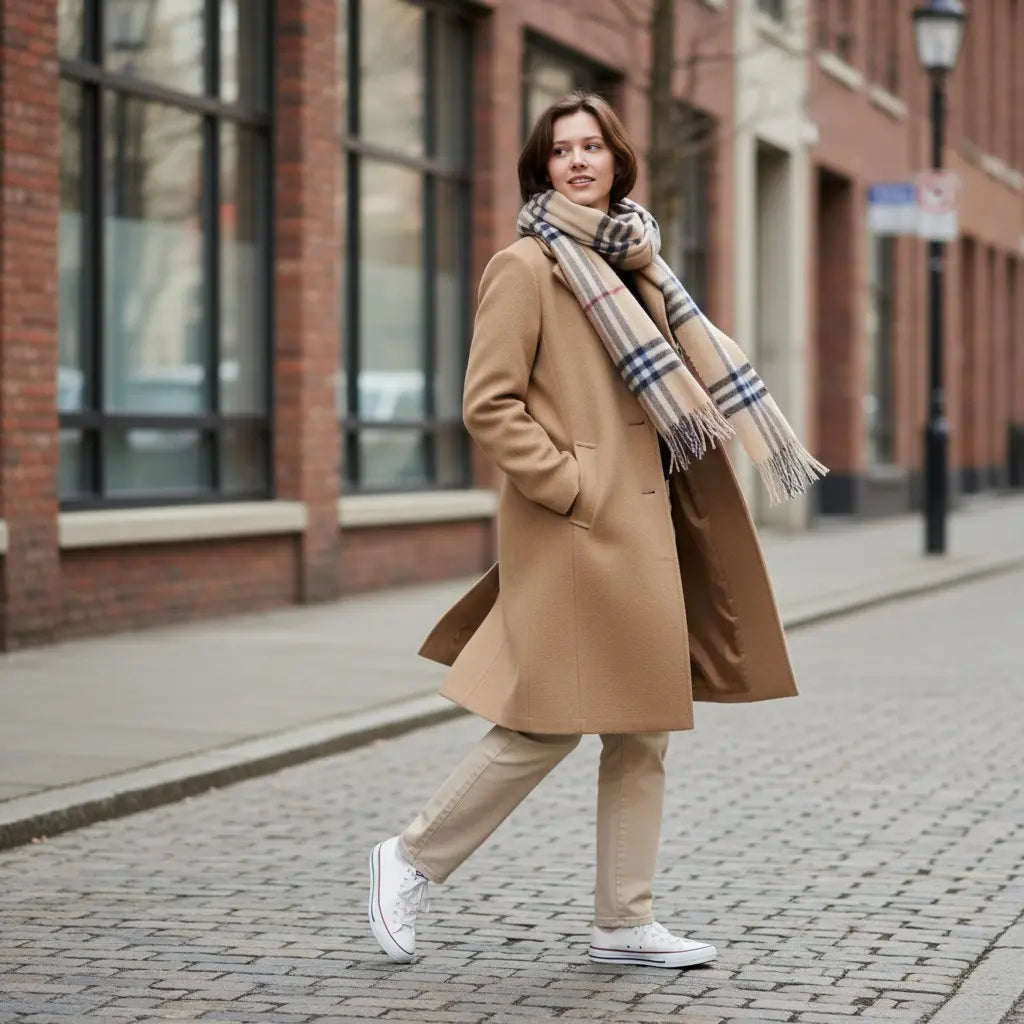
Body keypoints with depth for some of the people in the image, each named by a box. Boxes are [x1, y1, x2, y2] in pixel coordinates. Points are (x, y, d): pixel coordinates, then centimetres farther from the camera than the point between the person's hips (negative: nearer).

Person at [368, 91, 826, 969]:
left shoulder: (629, 265, 16)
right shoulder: (525, 267, -9)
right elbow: (489, 407, -14)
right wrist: (569, 484, -17)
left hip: (641, 528, 8)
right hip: (573, 533, -8)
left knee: (643, 729, 8)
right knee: (549, 726, -6)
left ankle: (625, 922, 14)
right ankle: (413, 860, 10)